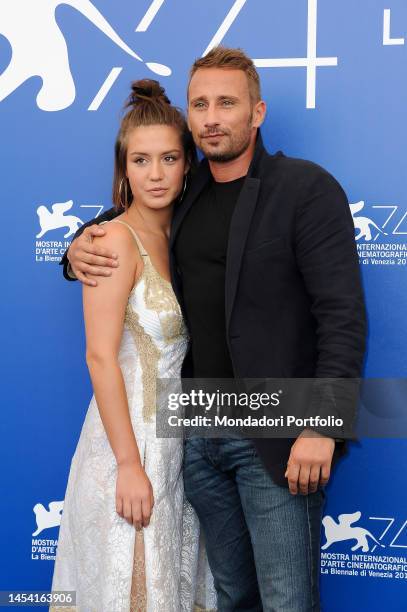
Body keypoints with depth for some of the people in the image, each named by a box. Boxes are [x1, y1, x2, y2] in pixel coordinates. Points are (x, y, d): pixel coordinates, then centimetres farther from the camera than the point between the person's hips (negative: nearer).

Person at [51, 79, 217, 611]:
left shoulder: (173, 236, 7)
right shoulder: (117, 239, -16)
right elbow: (101, 357, -20)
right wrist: (130, 464, -21)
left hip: (171, 442, 7)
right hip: (131, 441, -7)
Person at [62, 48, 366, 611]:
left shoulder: (308, 189, -8)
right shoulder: (184, 195, 10)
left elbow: (344, 315, -13)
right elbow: (121, 219, 28)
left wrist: (322, 424, -20)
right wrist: (78, 249, 4)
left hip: (275, 439, -5)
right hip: (199, 433, 6)